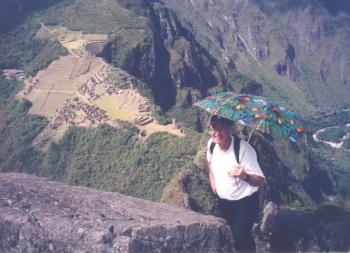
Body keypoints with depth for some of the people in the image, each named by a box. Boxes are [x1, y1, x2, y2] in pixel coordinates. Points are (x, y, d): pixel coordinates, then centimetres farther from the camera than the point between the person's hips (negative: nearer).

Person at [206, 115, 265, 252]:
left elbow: (260, 180, -23)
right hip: (223, 201, 6)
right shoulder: (211, 143, -8)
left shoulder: (244, 148, -26)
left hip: (245, 201, -6)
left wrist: (244, 176, -41)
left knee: (240, 237, -18)